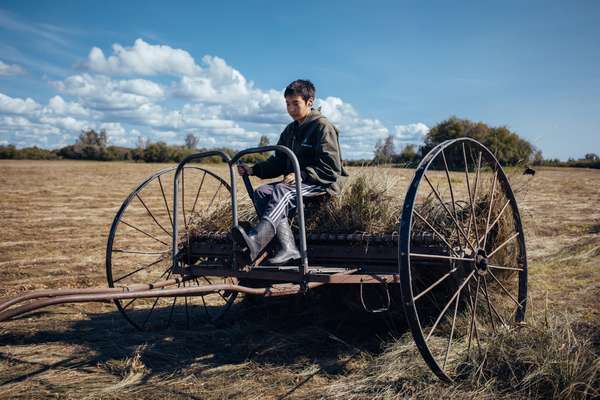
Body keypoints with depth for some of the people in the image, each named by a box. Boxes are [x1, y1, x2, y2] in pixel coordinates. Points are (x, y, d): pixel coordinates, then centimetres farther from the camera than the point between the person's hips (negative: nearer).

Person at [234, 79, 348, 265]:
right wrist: (253, 170, -1)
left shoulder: (323, 126, -5)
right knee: (261, 192, -18)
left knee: (282, 191, -34)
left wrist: (301, 175, -24)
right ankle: (288, 247, -33)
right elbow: (277, 162, 16)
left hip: (323, 185, -8)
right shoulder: (290, 130, 19)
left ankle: (256, 241, -54)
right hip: (295, 184, 8)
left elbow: (331, 168, -13)